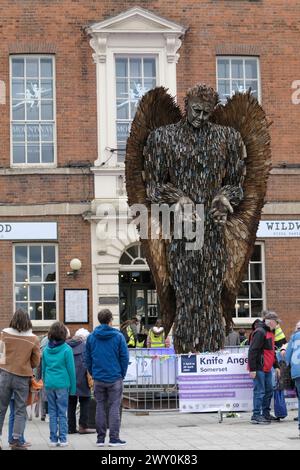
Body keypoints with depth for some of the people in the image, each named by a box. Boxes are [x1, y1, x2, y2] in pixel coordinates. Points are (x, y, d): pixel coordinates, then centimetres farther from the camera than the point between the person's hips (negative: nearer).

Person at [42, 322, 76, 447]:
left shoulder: (46, 349, 5)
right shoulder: (66, 349, -8)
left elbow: (43, 368, 9)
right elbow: (71, 369, -6)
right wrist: (73, 387, 1)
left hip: (49, 384, 3)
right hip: (62, 384, -3)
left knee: (52, 412, 8)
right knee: (62, 413, 3)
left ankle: (53, 439, 9)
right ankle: (63, 439, 4)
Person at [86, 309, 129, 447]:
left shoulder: (91, 337, 2)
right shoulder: (118, 336, -6)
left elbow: (88, 358, 6)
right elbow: (124, 357, -5)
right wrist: (122, 374, 6)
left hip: (98, 378, 3)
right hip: (115, 378, -3)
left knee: (100, 407, 10)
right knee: (114, 407, 2)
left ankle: (100, 438, 11)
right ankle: (114, 438, 1)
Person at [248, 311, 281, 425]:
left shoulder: (270, 332, 16)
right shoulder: (260, 332, -16)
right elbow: (252, 351, -20)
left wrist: (276, 366, 22)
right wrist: (252, 369, -22)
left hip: (267, 368, 10)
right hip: (259, 368, -10)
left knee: (269, 391, 15)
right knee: (259, 392, -7)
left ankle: (266, 414, 25)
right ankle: (256, 416, -3)